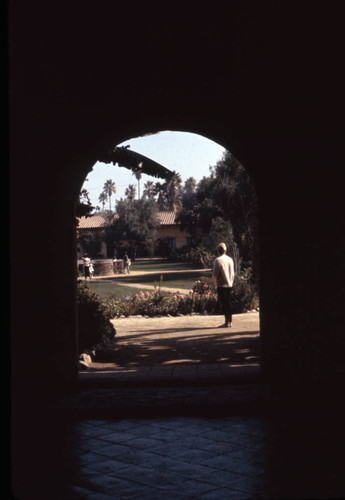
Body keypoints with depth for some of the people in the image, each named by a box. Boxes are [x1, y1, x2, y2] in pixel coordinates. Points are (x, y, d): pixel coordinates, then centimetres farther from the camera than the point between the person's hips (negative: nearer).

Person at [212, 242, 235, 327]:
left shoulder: (218, 260, -12)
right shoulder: (230, 259, 7)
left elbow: (215, 274, -13)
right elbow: (233, 273, 12)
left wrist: (216, 283, 4)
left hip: (221, 285, -6)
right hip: (229, 285, 6)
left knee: (224, 303, -2)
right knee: (229, 303, 11)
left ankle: (227, 322, -2)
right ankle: (230, 321, 15)